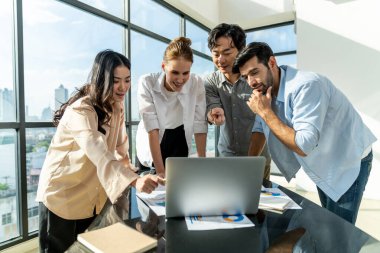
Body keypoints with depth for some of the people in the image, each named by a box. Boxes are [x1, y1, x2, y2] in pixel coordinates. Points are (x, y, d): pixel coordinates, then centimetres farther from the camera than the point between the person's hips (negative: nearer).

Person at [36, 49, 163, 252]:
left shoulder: (116, 106, -2)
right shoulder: (81, 110, -27)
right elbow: (99, 153, -43)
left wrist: (127, 166, -5)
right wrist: (134, 180, -55)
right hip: (62, 194, -6)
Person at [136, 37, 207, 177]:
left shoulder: (197, 83, -20)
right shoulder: (147, 83, -25)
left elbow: (199, 125, -14)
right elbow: (152, 128, -27)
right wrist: (160, 171, -28)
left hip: (179, 146, 1)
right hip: (150, 150, -1)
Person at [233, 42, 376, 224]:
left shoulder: (306, 86, -32)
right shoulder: (265, 91, -7)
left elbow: (304, 147, -38)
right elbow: (260, 128, 4)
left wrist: (265, 112, -31)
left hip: (348, 163, -7)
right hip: (322, 166, 7)